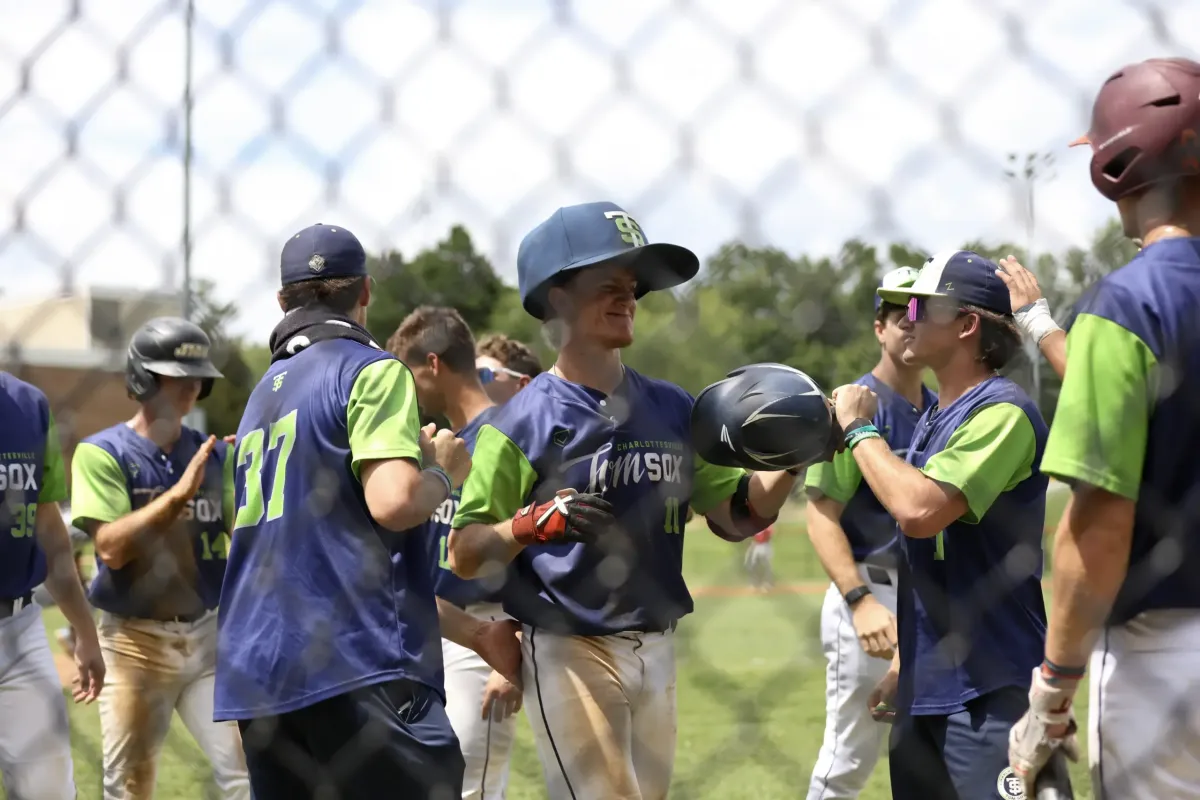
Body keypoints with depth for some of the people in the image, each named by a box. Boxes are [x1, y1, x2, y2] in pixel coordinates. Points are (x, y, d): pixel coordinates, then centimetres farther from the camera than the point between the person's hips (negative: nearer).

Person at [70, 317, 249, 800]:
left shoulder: (214, 455, 8)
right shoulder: (101, 453, -4)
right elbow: (111, 548, -16)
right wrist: (178, 494, -24)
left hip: (209, 635, 3)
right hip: (136, 641, -3)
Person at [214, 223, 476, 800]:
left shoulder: (263, 391, 22)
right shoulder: (371, 369, -2)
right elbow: (394, 503, -16)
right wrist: (443, 473, 5)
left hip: (256, 664, 8)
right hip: (357, 663, -8)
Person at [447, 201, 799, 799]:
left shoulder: (674, 411, 8)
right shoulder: (521, 423, -9)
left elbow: (736, 515, 9)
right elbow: (464, 556, -9)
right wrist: (533, 523, -26)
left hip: (655, 651, 6)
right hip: (568, 652, -6)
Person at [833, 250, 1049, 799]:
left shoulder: (1001, 412, -14)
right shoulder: (933, 418, 16)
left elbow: (920, 510, -27)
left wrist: (860, 428, -14)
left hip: (987, 691, -9)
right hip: (925, 687, 9)